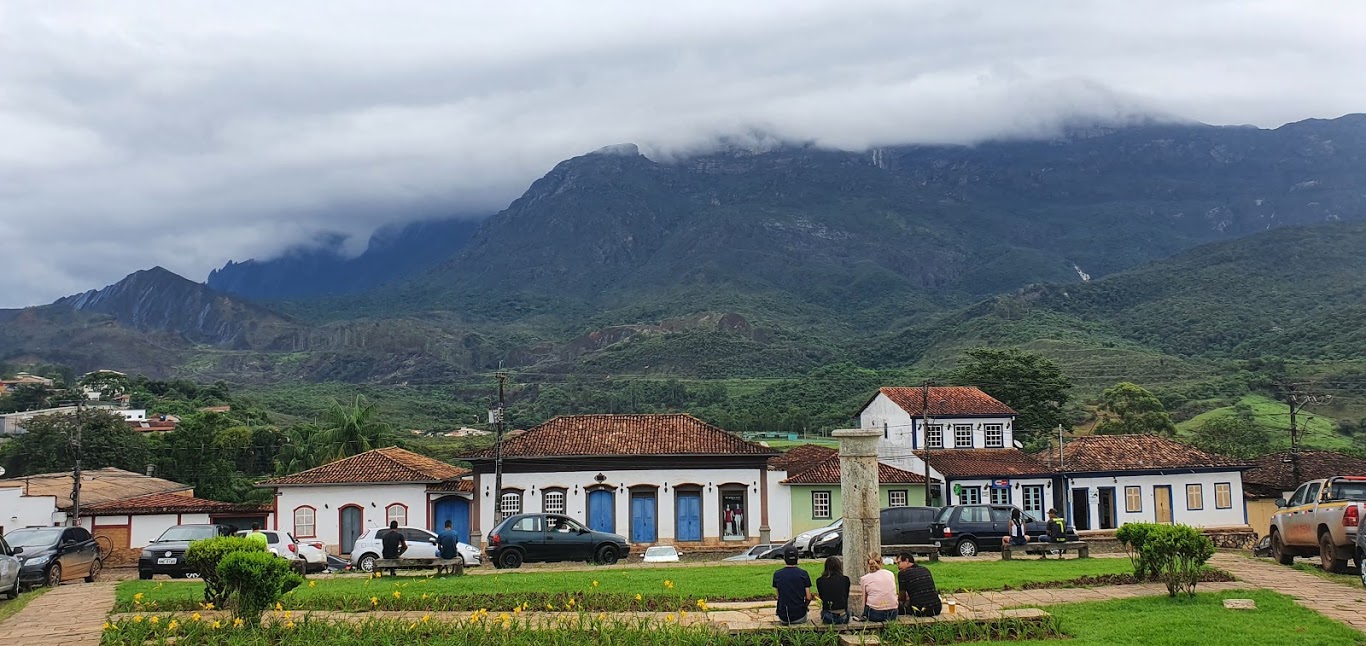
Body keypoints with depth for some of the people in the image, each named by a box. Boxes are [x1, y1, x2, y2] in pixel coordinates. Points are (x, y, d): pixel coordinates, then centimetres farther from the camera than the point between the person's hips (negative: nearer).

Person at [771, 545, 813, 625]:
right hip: (799, 617, -2)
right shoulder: (803, 574, -6)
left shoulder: (777, 574, -2)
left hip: (783, 617, 2)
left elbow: (778, 596, 9)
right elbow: (808, 597, -5)